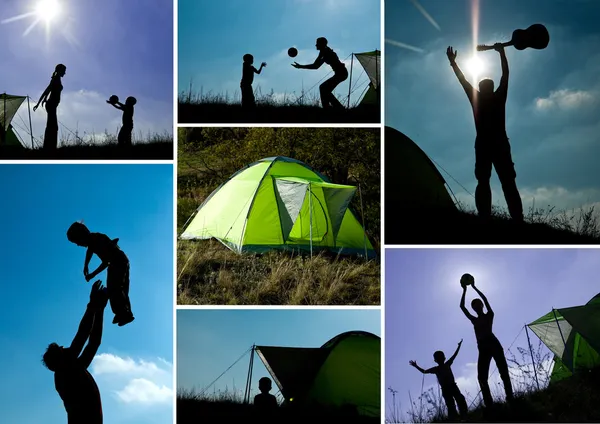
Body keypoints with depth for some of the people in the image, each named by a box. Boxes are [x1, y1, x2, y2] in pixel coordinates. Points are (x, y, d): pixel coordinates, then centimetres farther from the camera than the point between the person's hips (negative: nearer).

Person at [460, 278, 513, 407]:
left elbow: (485, 299, 5)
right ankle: (489, 404, -13)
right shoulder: (474, 320, 25)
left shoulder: (489, 315, 16)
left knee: (504, 372, -14)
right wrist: (464, 291, 24)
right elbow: (462, 306, 24)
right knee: (481, 377, -9)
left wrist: (474, 287, 9)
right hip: (482, 348, 4)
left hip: (493, 343, -4)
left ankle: (510, 398, -21)